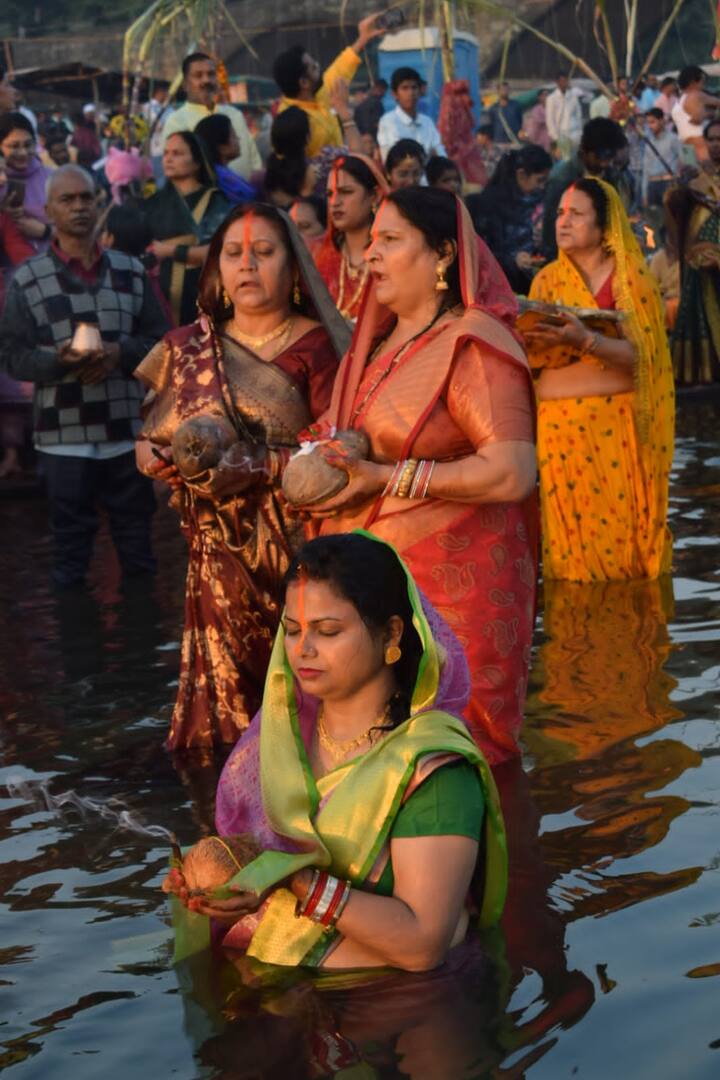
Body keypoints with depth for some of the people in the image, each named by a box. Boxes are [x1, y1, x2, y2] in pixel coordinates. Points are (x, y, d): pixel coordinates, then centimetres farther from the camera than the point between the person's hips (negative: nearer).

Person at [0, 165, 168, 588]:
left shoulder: (130, 271, 6)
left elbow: (160, 338, 8)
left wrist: (120, 354, -12)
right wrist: (57, 359, -22)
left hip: (127, 427, 3)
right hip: (64, 433, -2)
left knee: (135, 527, 14)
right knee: (72, 533, 6)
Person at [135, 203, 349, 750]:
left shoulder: (314, 346, -5)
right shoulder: (187, 348, 9)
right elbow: (150, 442, 14)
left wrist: (255, 465, -22)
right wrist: (154, 457, -8)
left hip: (296, 546, -3)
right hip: (220, 548, 3)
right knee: (229, 687, 4)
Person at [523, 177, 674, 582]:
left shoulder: (631, 277, -1)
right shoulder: (548, 280, 10)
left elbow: (638, 353, -14)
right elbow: (534, 358, 4)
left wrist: (585, 339, -29)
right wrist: (546, 338, -17)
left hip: (618, 426, -3)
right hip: (560, 425, 3)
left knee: (621, 531, -3)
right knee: (570, 537, 1)